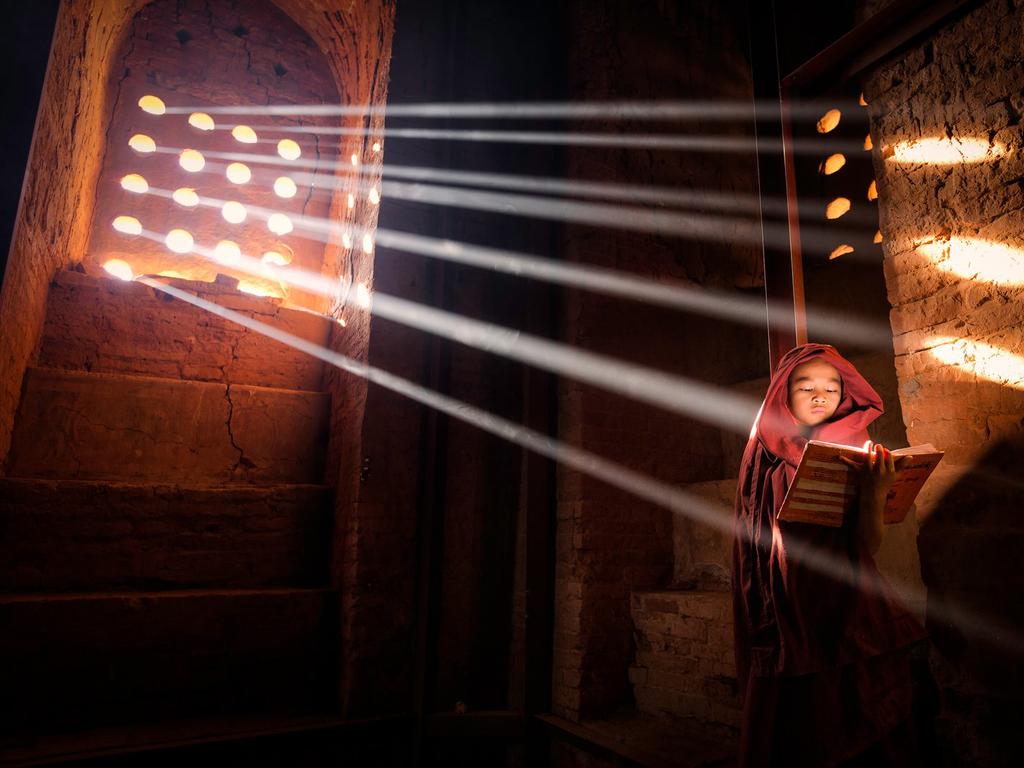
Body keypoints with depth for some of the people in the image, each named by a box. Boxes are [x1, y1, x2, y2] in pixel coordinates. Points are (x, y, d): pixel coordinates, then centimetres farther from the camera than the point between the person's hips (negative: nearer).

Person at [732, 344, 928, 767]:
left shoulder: (856, 457, 2)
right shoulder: (769, 459, 4)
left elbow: (868, 548, -8)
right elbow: (757, 543, 3)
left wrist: (874, 495, -24)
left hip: (847, 618, 0)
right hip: (786, 623, 0)